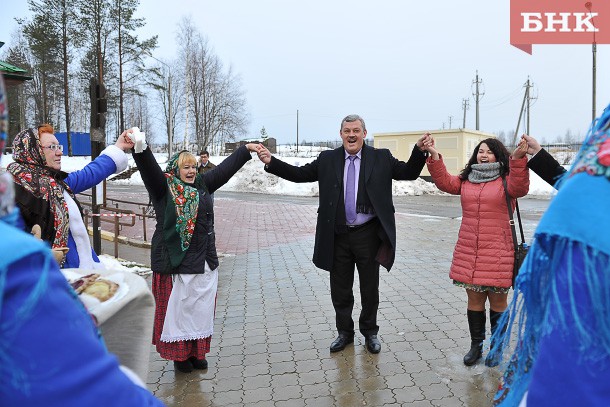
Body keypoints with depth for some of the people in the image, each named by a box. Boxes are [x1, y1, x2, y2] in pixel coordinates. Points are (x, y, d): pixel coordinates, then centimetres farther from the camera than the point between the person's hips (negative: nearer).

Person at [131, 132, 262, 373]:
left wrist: (246, 150, 16)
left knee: (201, 308, 12)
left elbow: (224, 169, 15)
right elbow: (149, 168, -20)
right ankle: (179, 353, 21)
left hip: (204, 260, 5)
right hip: (175, 260, -5)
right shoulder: (164, 188, -4)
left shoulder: (202, 185, 11)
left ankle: (197, 351, 26)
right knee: (177, 308, 5)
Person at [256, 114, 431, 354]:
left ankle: (370, 333, 34)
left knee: (370, 289, 12)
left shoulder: (381, 158, 1)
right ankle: (345, 332, 34)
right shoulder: (327, 160, 4)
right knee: (340, 290, 13)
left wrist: (419, 150, -18)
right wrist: (271, 162, -8)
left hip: (368, 235, -1)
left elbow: (409, 173, -1)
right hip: (338, 236, 2)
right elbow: (299, 174, 2)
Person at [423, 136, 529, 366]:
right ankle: (476, 345, 27)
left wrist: (518, 158, -34)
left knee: (498, 301, 9)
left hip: (497, 253, -4)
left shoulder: (505, 180, -2)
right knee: (474, 299, 12)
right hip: (469, 252, 4)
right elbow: (444, 182, 1)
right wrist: (434, 156, -8)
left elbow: (519, 188, -21)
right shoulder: (466, 180, 12)